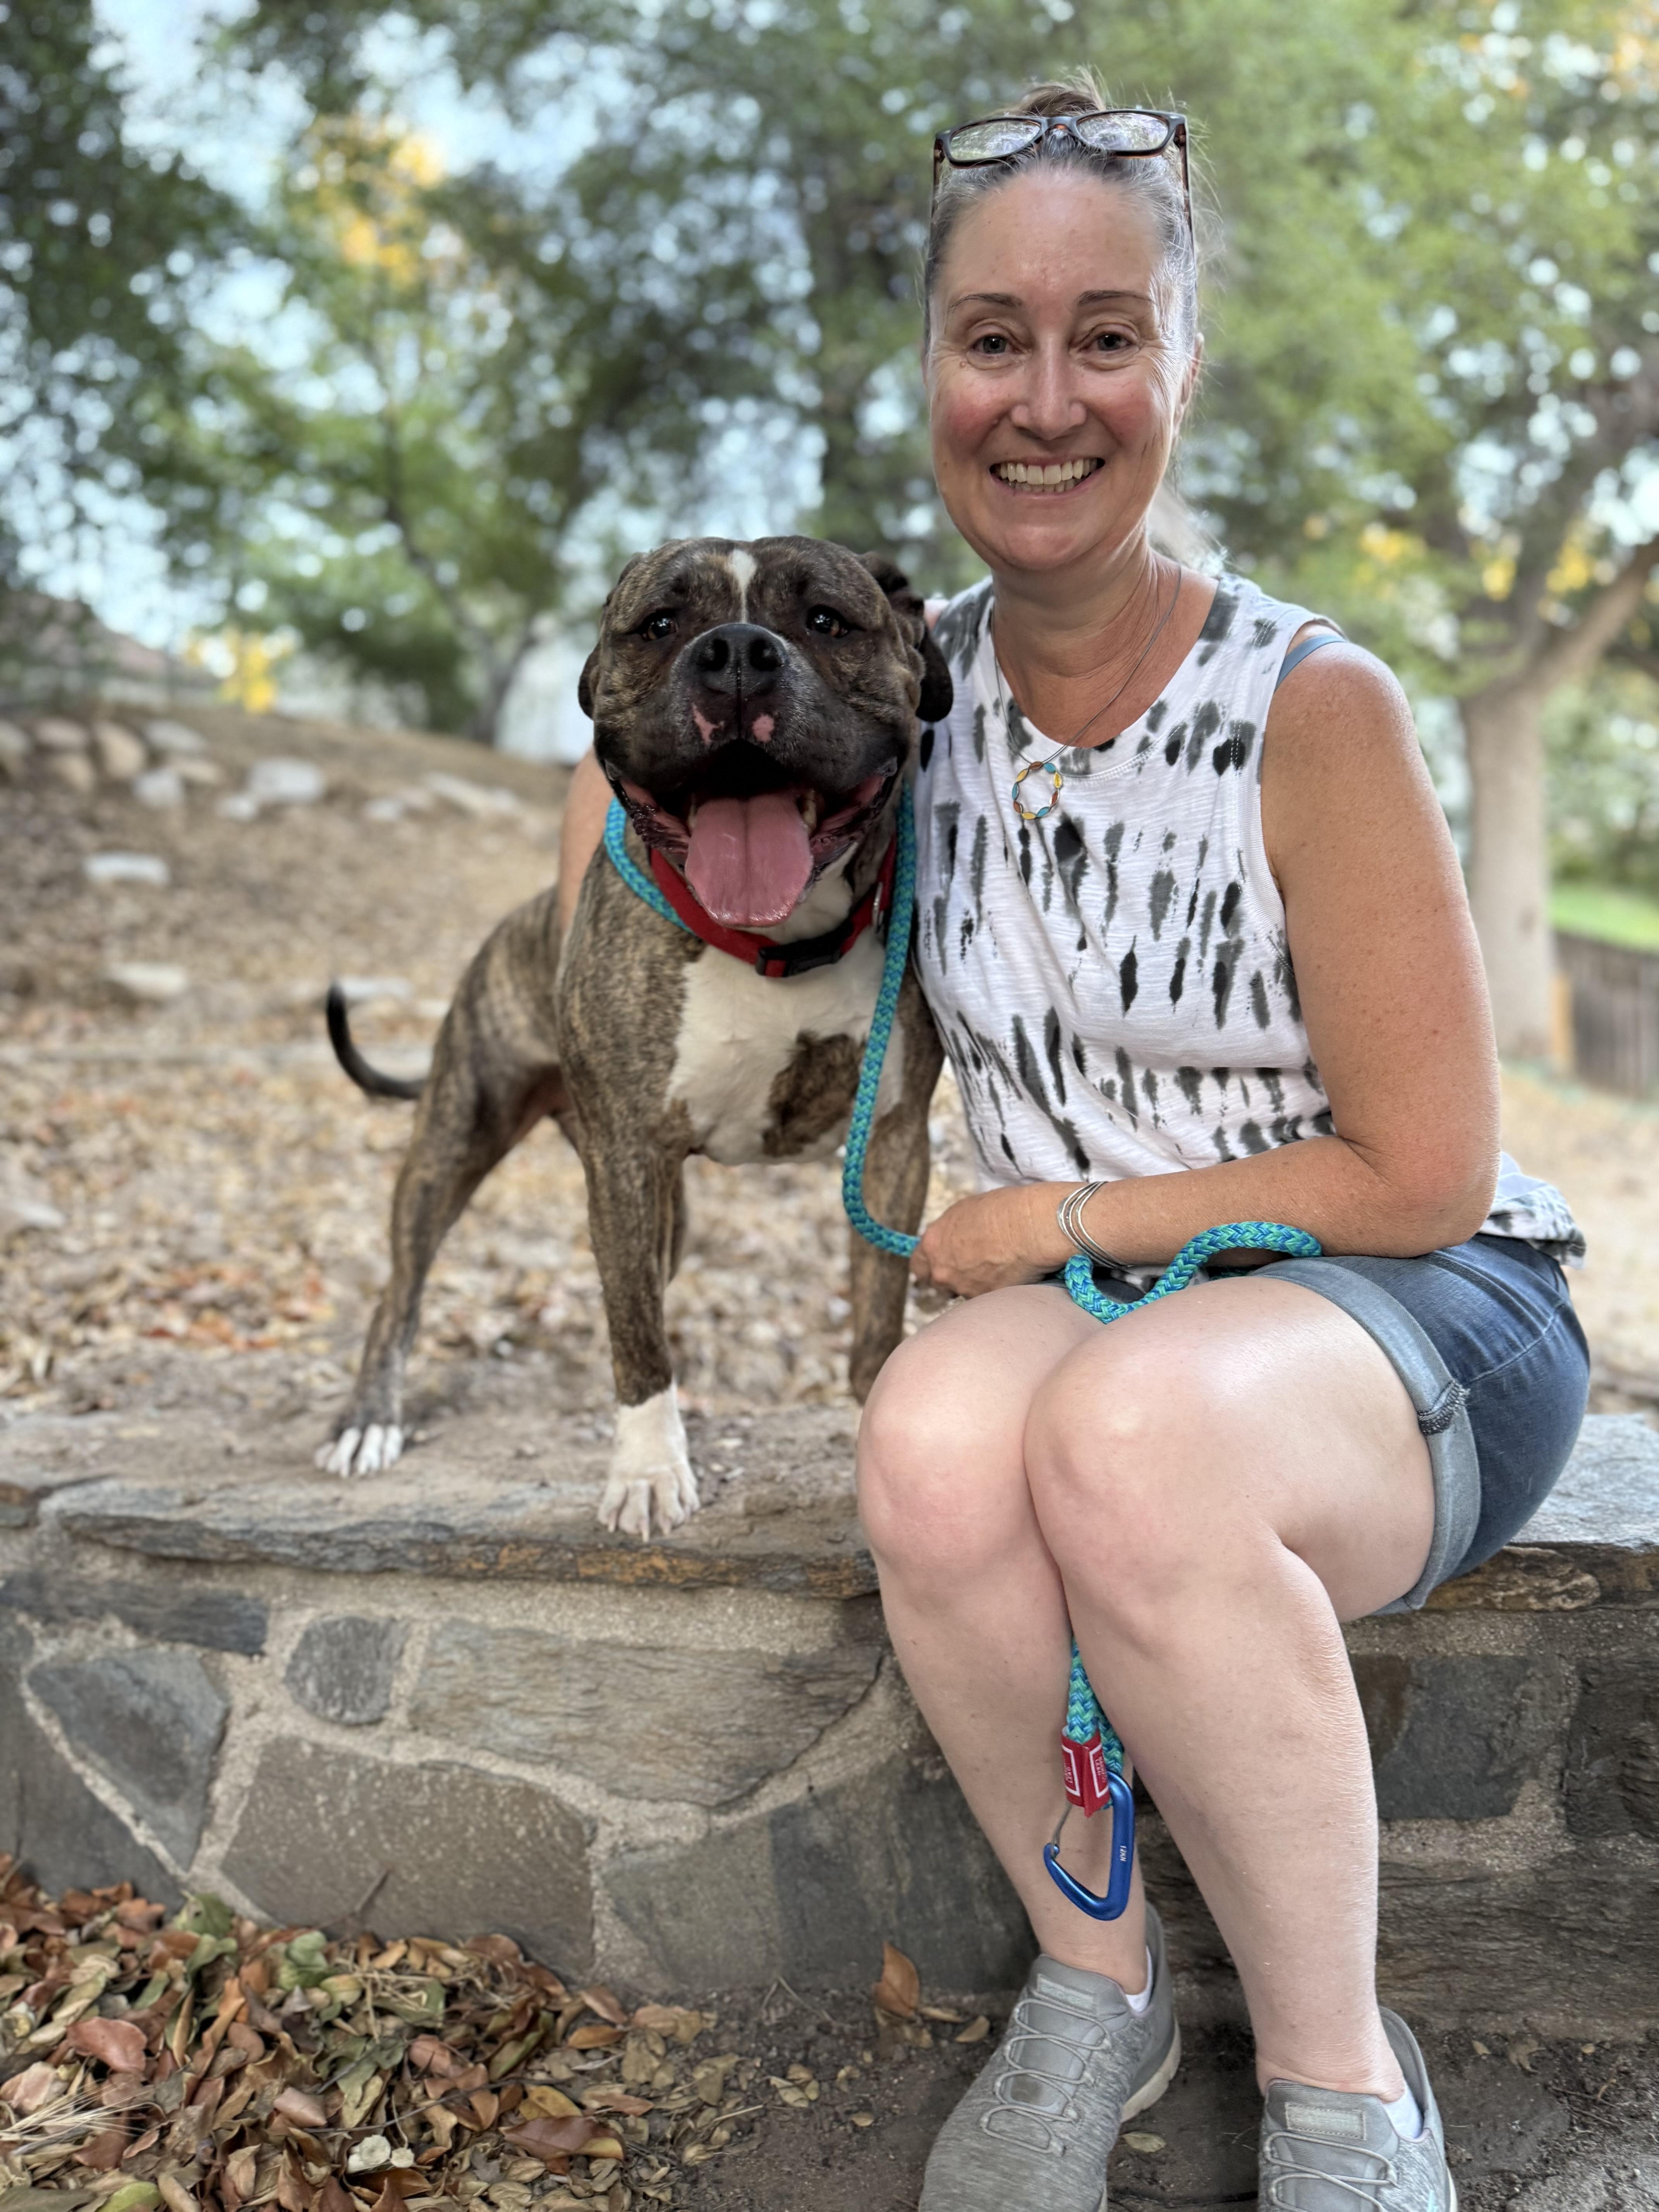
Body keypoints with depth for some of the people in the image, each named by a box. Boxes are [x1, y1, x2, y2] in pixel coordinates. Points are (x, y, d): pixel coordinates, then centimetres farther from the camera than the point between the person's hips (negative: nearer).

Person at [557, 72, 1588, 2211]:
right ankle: (1094, 1983, -4)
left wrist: (1072, 1214, -10)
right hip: (1090, 1309, 4)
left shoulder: (1313, 711, -15)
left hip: (1428, 1316, -3)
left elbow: (1422, 1175, -12)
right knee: (937, 1436, -32)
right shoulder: (914, 683, -1)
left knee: (1127, 1433, -37)